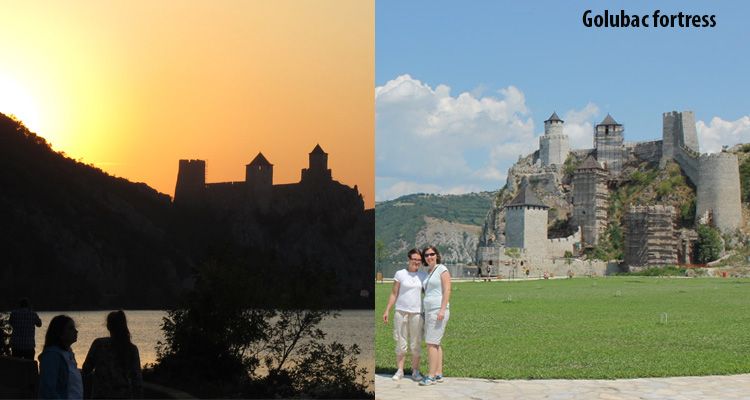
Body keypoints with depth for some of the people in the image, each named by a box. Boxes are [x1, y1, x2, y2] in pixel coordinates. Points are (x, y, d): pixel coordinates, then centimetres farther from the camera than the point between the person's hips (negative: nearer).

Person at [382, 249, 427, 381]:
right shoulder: (400, 274, 0)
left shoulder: (423, 276, 7)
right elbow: (394, 294, 3)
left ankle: (415, 371, 13)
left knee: (416, 344, 4)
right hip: (401, 312, -1)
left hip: (417, 313, 2)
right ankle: (399, 371, 11)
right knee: (401, 343, 3)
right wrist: (387, 310, -2)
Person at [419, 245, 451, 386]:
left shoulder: (442, 269, -7)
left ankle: (431, 376, -11)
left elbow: (447, 290, -14)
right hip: (429, 311, 9)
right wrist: (425, 313, 16)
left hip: (438, 310, -9)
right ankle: (439, 374, 12)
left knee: (432, 343, -12)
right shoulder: (428, 273, 17)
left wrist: (442, 310, -22)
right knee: (435, 343, 8)